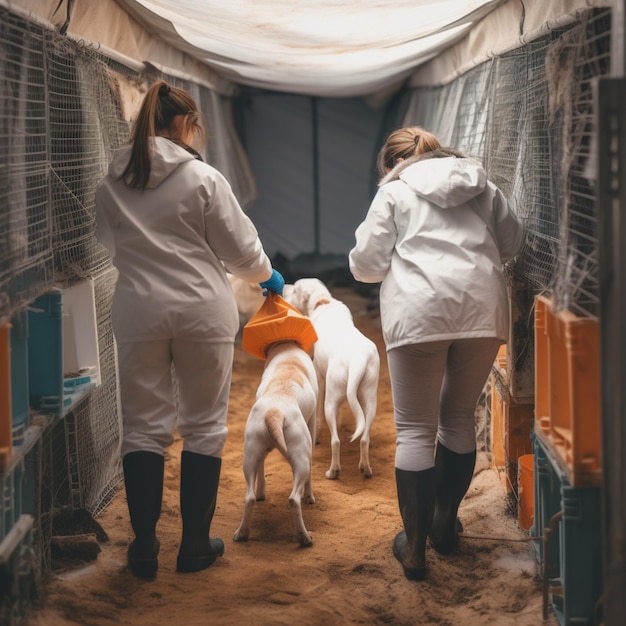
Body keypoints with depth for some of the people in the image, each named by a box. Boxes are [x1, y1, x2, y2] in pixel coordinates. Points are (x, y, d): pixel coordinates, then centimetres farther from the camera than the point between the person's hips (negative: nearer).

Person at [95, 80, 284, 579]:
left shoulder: (111, 185, 4)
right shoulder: (203, 179, -7)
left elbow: (109, 242, 13)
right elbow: (240, 247, -2)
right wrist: (267, 275, 18)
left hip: (138, 311, 3)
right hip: (202, 312, -3)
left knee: (143, 426, 9)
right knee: (203, 426, 9)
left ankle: (145, 545, 10)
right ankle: (195, 543, 14)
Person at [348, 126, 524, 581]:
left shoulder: (395, 191, 8)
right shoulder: (481, 186, 19)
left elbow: (366, 264, 3)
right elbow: (512, 243, 23)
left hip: (421, 313, -4)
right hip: (484, 307, 4)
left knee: (416, 430, 1)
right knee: (459, 419, 19)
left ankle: (415, 547, -1)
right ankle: (445, 524, 30)